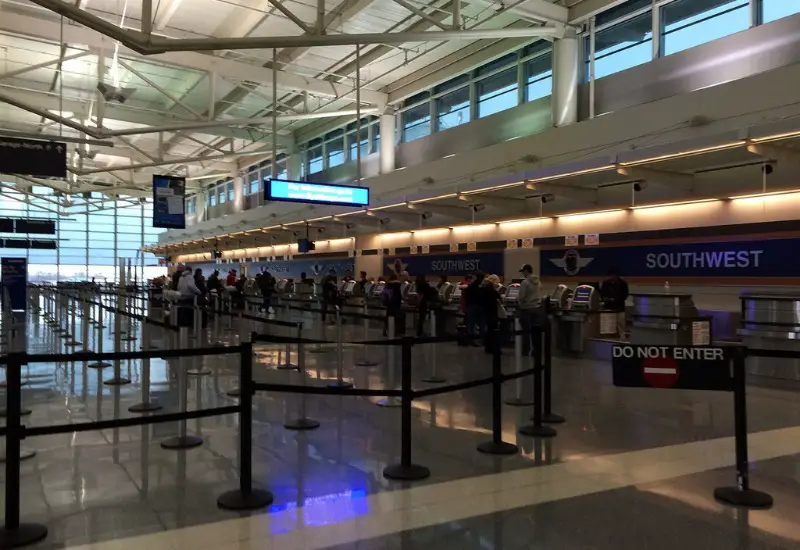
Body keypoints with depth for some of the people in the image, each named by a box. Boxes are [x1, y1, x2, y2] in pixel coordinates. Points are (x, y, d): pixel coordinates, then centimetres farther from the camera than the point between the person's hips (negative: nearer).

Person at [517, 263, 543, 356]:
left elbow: (521, 297, -16)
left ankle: (526, 350, 6)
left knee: (526, 331, 2)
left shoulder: (525, 282, -16)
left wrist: (517, 298, 5)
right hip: (537, 308, 6)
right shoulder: (538, 281, 6)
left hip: (527, 309, -6)